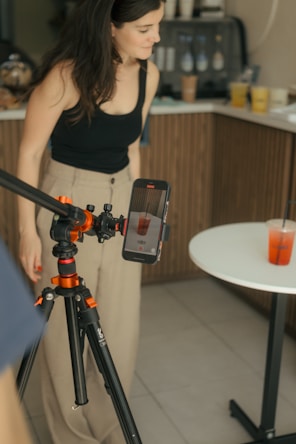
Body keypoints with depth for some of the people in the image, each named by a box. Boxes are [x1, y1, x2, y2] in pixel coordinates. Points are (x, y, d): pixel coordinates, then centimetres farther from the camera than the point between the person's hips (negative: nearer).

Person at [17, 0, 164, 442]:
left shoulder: (148, 75, -2)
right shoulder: (67, 75, -19)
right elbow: (29, 153, -11)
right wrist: (28, 231, -11)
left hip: (121, 204, 5)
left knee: (120, 328, 11)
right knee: (67, 330, 7)